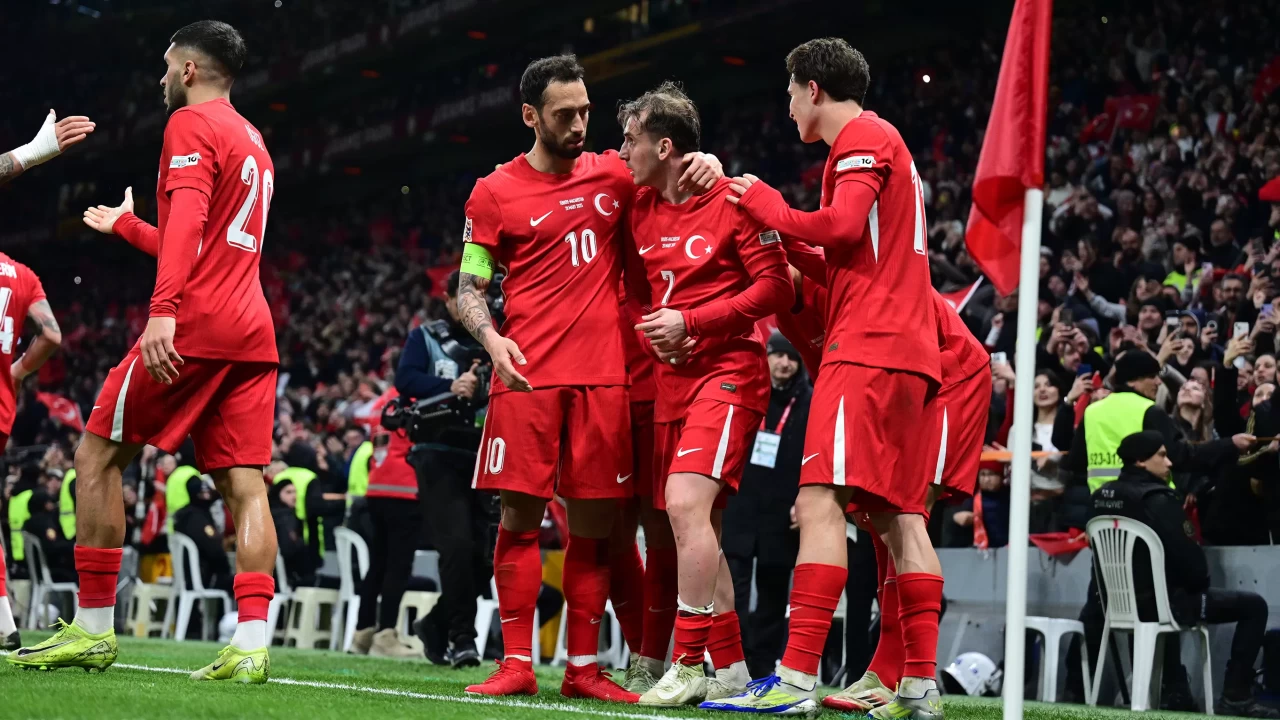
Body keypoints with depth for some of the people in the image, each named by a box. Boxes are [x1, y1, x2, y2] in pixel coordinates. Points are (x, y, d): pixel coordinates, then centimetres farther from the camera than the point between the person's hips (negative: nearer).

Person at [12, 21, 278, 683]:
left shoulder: (191, 124, -2)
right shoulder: (254, 144, 25)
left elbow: (188, 217, -19)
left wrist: (163, 309, -30)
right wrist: (126, 226, 49)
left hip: (191, 327, -8)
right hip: (252, 331, 8)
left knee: (97, 458, 2)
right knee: (244, 485, -1)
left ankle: (92, 630, 1)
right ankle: (250, 646, -13)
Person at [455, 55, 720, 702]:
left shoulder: (613, 175, 13)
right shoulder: (494, 193, 5)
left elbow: (672, 174, 28)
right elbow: (468, 291, 5)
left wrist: (706, 164, 4)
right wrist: (490, 338, -15)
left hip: (602, 376, 2)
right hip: (528, 375, -2)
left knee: (593, 523, 2)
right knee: (519, 515, -5)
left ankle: (583, 668, 8)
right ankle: (517, 665, 1)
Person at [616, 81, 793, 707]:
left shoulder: (733, 201, -8)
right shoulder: (639, 207, 12)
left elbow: (777, 288, -10)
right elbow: (635, 287, 22)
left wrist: (691, 321, -15)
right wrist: (651, 330, 0)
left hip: (727, 371, -8)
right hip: (671, 378, 8)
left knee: (686, 505, -22)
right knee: (694, 526, 8)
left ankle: (689, 663, -19)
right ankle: (729, 666, 16)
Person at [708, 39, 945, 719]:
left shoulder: (861, 137, -3)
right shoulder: (886, 142, 26)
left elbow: (843, 225, -17)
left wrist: (771, 209, -2)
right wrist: (797, 255, 19)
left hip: (867, 347, -10)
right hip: (909, 352, 10)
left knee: (821, 501, -15)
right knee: (899, 515, 6)